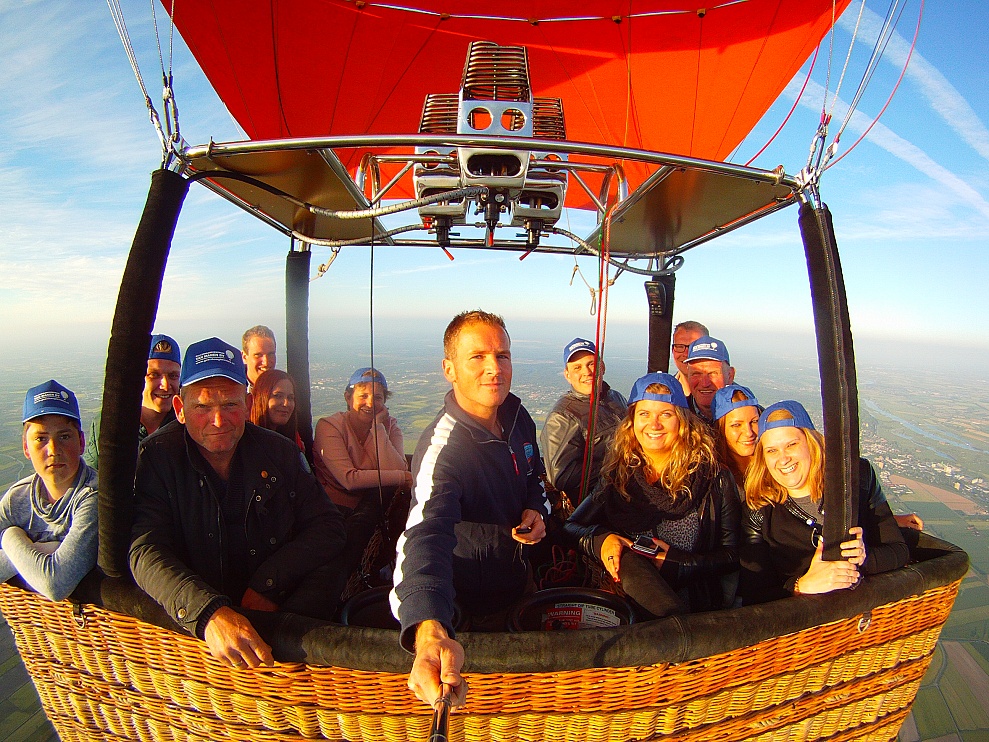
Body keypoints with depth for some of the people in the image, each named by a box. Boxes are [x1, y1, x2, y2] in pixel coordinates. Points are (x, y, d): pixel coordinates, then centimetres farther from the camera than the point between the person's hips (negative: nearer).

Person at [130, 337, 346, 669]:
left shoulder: (281, 452, 2)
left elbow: (326, 527, 1)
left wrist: (269, 583, -16)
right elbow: (146, 552, -20)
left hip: (275, 606, 2)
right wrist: (208, 614, -39)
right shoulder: (154, 458, -6)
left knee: (327, 576, -23)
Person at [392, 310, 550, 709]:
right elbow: (426, 535, -51)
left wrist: (537, 510, -11)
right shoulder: (442, 449, -35)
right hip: (472, 614, -6)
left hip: (518, 581, 7)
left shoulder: (517, 417, -10)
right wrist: (429, 630, -68)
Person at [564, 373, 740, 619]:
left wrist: (674, 562, -12)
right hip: (624, 598, 2)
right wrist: (600, 539, -14)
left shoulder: (713, 477, 1)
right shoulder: (618, 474, 6)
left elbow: (732, 555, 2)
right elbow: (571, 527, 7)